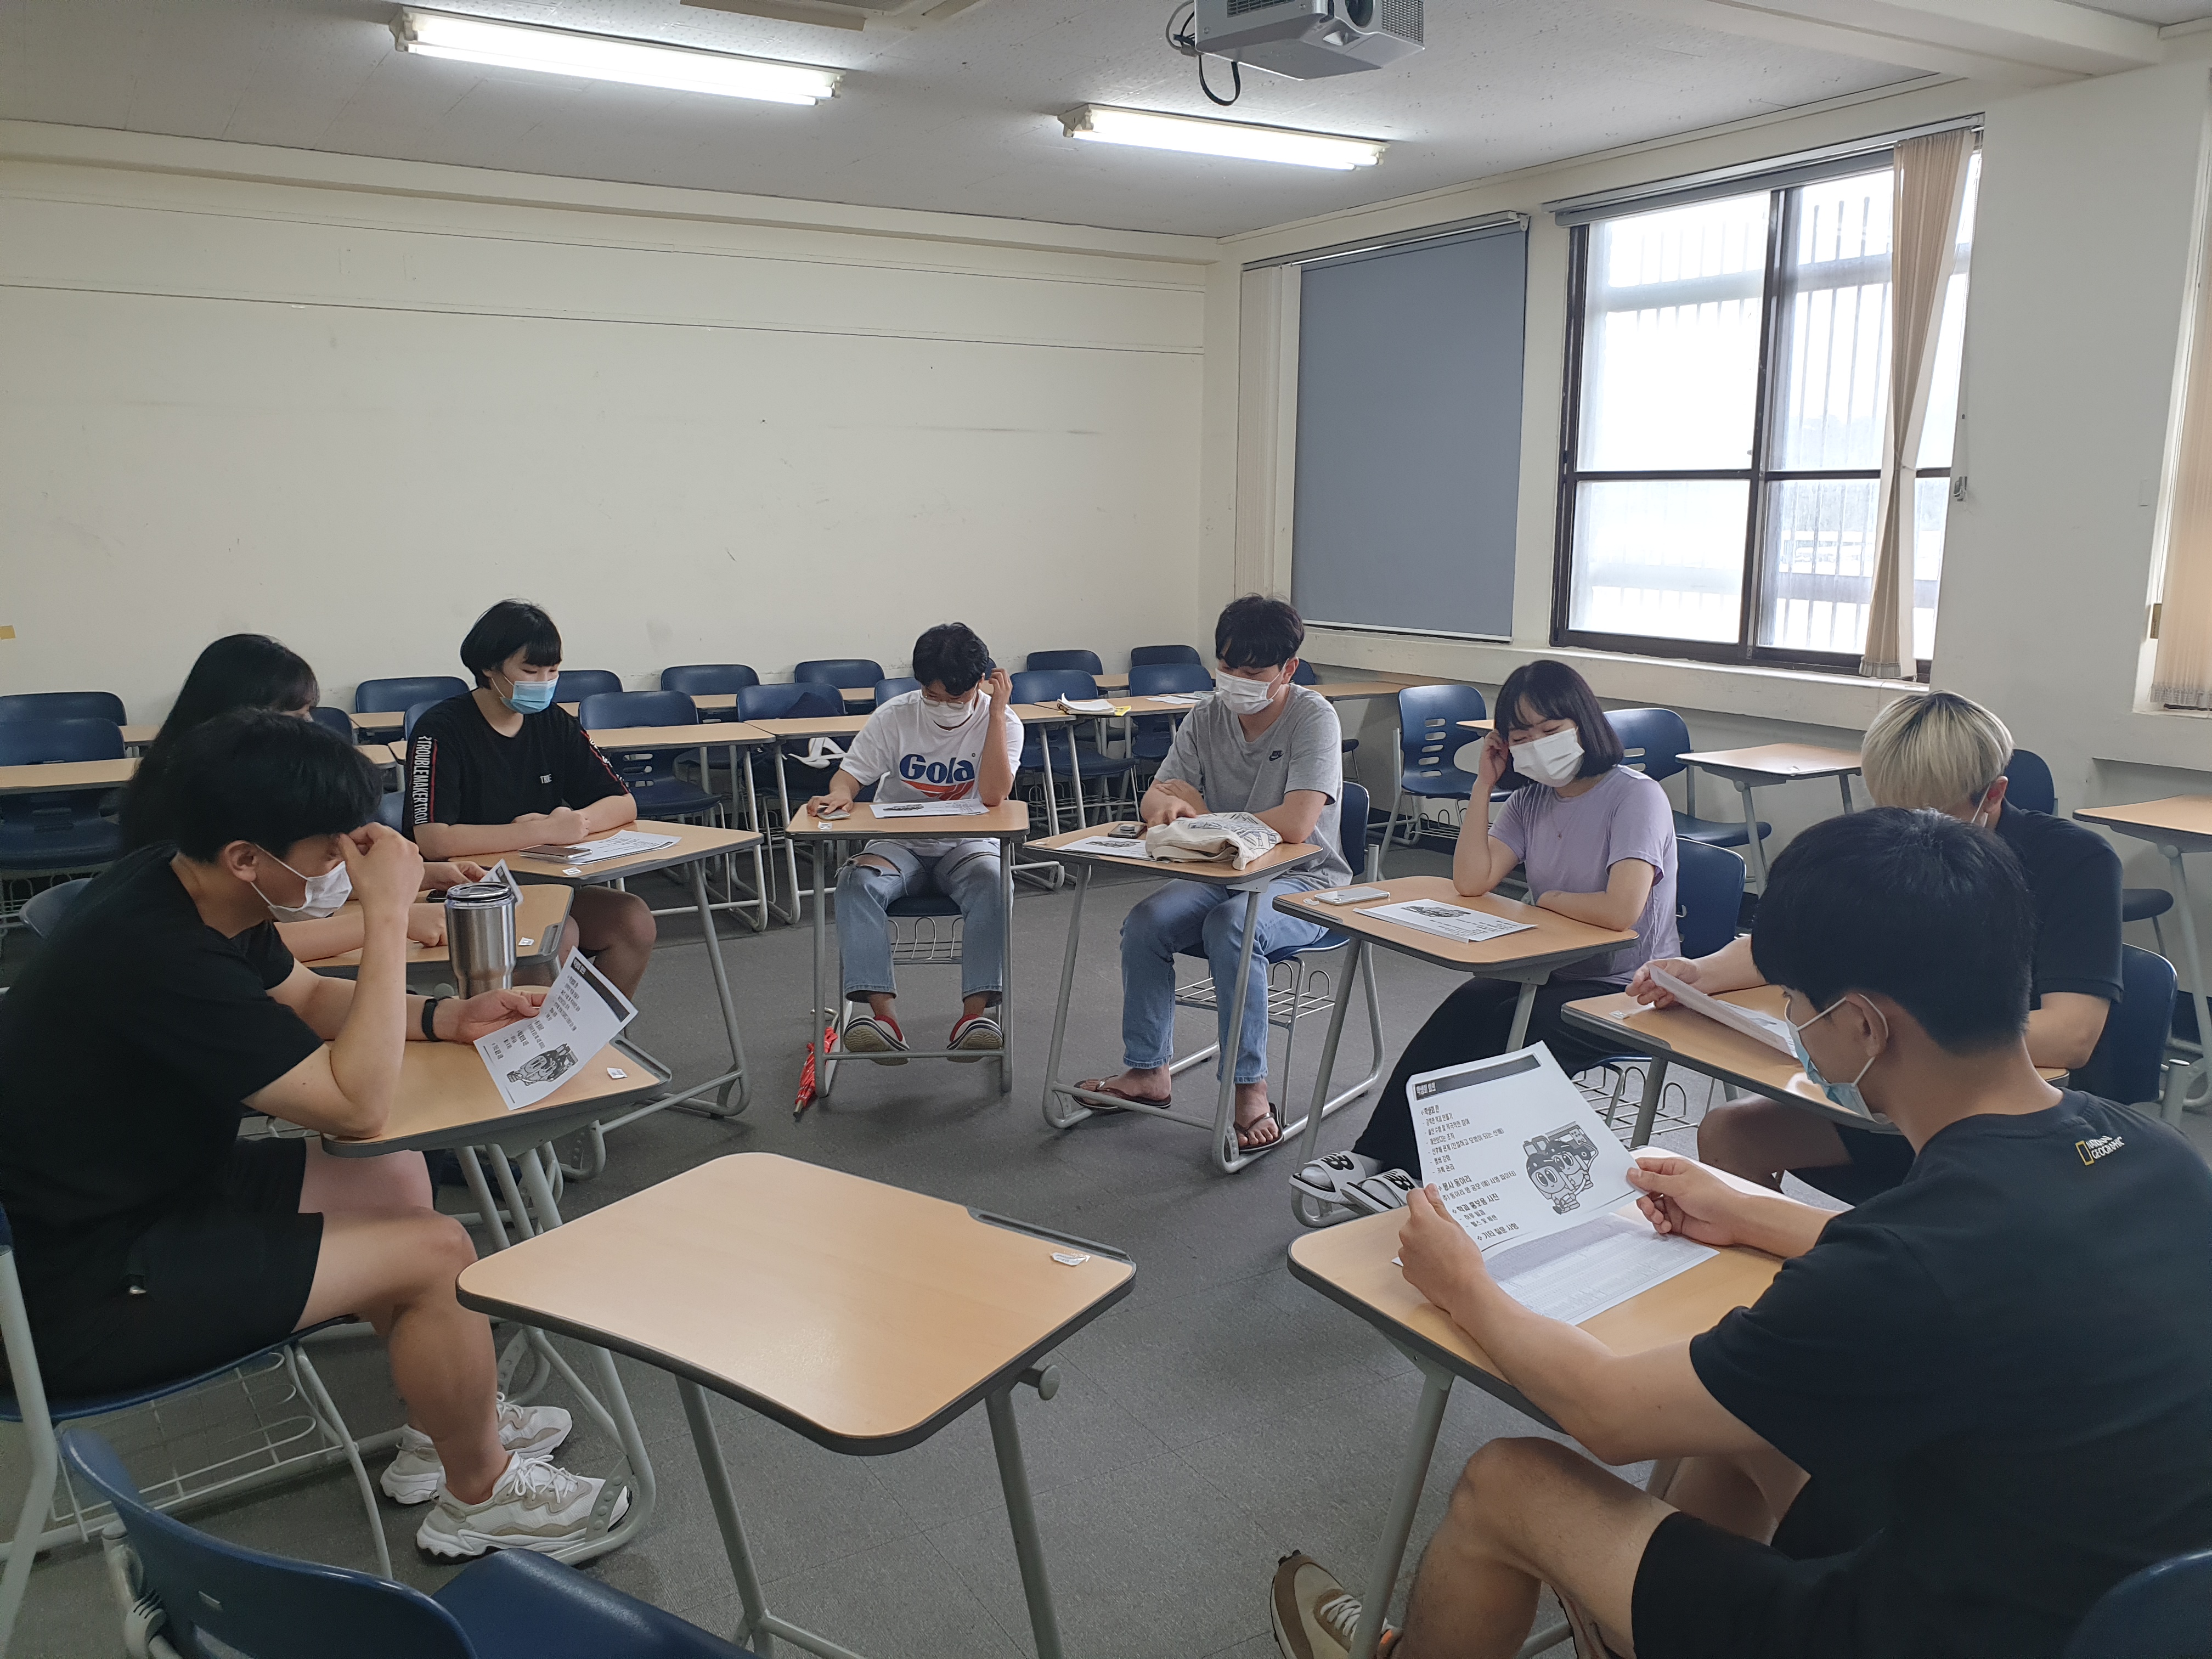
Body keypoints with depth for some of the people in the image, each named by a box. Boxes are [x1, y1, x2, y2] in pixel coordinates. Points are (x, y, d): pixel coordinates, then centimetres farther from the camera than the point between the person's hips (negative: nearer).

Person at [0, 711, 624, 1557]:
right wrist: (388, 916, -26)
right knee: (438, 1251, -12)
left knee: (396, 1177, 14)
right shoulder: (159, 959, -32)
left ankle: (447, 1426, 27)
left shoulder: (175, 885, -3)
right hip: (84, 1293, -10)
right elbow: (358, 1106, -28)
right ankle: (478, 1495, 12)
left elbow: (307, 995, 14)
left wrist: (448, 1017, -1)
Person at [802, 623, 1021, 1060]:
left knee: (993, 883, -35)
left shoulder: (1002, 723, -7)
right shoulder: (895, 716, -3)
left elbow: (993, 795, -22)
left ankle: (975, 1016, -40)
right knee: (858, 882, -31)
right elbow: (850, 774, -1)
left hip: (967, 844, -1)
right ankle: (882, 1016, -40)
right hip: (899, 844, 1)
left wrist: (997, 712, -22)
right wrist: (840, 794, -27)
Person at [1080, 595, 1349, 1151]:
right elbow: (1154, 802, 2)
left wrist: (1201, 818, -19)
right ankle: (1148, 1072, -4)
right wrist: (1166, 802, -24)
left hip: (1305, 883, -5)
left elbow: (1295, 824, -27)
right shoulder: (1207, 718, 2)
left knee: (1230, 926, -34)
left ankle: (1251, 1090, -22)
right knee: (1146, 920, -19)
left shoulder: (1314, 718, -15)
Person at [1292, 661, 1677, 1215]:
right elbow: (1472, 880, -3)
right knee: (1463, 1013, -21)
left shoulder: (1636, 796, -16)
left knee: (1507, 1041, -28)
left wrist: (1546, 899, -10)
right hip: (1550, 971, 6)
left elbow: (1622, 909, -29)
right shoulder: (1532, 798, 7)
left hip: (1624, 990, -6)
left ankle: (1421, 1175, -19)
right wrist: (1484, 784, -4)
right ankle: (1379, 1154, -20)